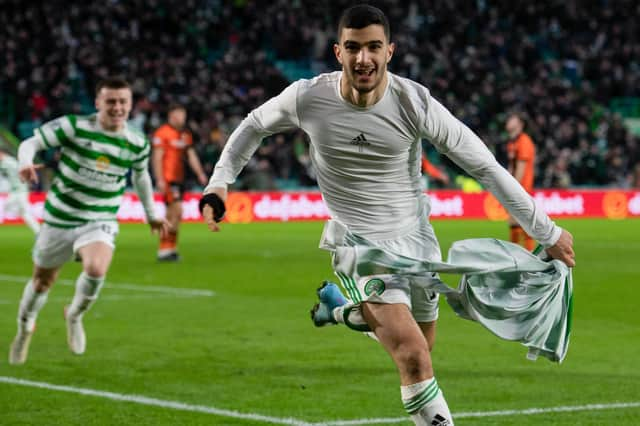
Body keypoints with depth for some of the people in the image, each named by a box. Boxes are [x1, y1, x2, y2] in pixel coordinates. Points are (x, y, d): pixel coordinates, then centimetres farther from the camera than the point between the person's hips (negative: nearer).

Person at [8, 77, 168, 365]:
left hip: (100, 222, 0)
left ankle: (75, 316, 3)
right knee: (43, 280, 15)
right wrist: (25, 163, -33)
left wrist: (151, 215, 26)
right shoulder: (74, 127, -14)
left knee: (96, 270, -29)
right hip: (60, 219, 0)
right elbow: (31, 143, -11)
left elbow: (141, 175, 17)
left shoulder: (137, 144, -3)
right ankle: (25, 326, 47)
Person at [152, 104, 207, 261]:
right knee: (177, 210, -16)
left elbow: (191, 156, 16)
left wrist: (200, 174, 3)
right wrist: (160, 180, -17)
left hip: (179, 179, 8)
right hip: (167, 179, -8)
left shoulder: (185, 135, 15)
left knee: (171, 215, 9)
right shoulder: (162, 133, -8)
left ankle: (164, 250, 13)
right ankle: (170, 247, -13)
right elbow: (157, 157, -11)